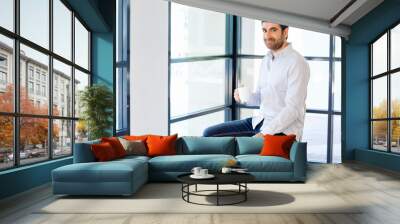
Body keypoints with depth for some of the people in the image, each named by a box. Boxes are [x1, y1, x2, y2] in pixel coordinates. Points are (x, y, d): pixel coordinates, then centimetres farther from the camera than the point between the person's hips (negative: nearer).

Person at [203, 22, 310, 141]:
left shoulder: (297, 63, -13)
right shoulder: (266, 60, 12)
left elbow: (293, 109, -19)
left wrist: (264, 134, -24)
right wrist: (244, 97, -5)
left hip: (283, 130, -7)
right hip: (260, 121, 8)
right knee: (209, 134, -2)